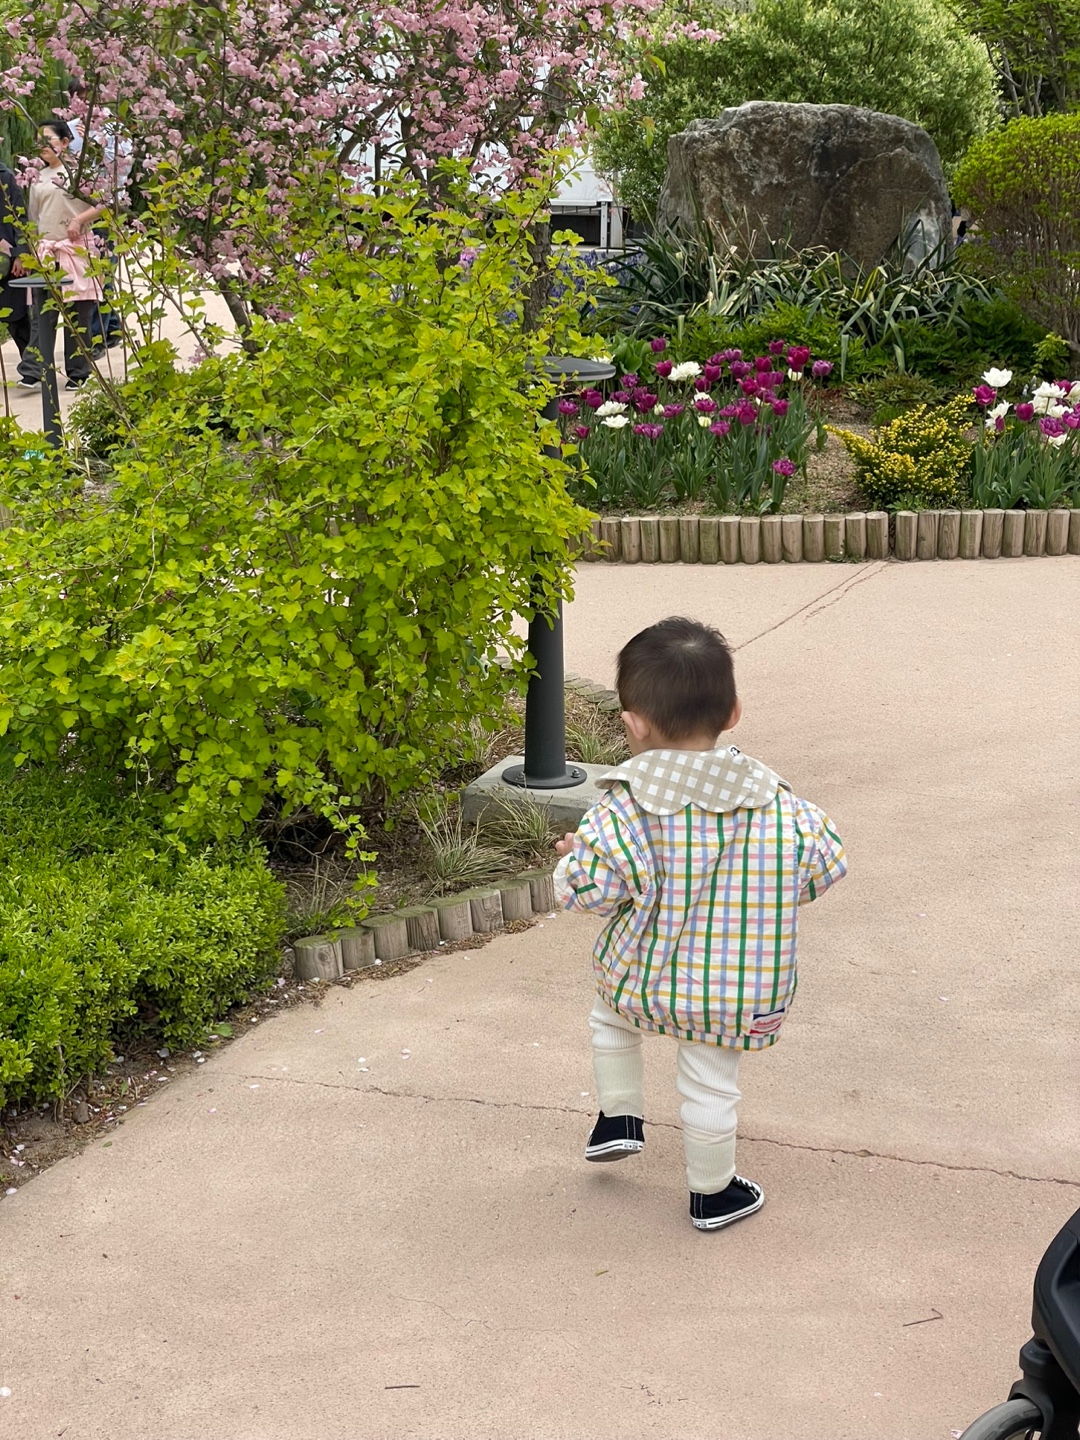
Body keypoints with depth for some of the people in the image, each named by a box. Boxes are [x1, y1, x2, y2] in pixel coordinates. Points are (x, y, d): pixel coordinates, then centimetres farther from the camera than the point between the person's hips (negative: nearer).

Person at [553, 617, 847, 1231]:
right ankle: (713, 1193, 32)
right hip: (736, 991, 1)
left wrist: (575, 855, 0)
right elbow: (824, 866, -4)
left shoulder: (623, 809, -21)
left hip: (642, 975, -1)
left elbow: (585, 890, -21)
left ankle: (619, 1117, 36)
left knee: (611, 1018, 32)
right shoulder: (774, 804, -13)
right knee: (710, 1086, 17)